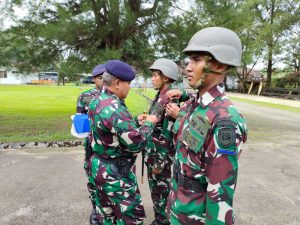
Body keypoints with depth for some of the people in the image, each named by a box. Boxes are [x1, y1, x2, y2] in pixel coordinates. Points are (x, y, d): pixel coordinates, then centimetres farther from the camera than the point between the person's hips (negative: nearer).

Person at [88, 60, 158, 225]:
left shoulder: (96, 101, 3)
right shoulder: (114, 108, -27)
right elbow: (136, 143, -26)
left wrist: (135, 123, 7)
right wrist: (149, 123, -10)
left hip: (100, 167, 10)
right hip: (117, 174, -9)